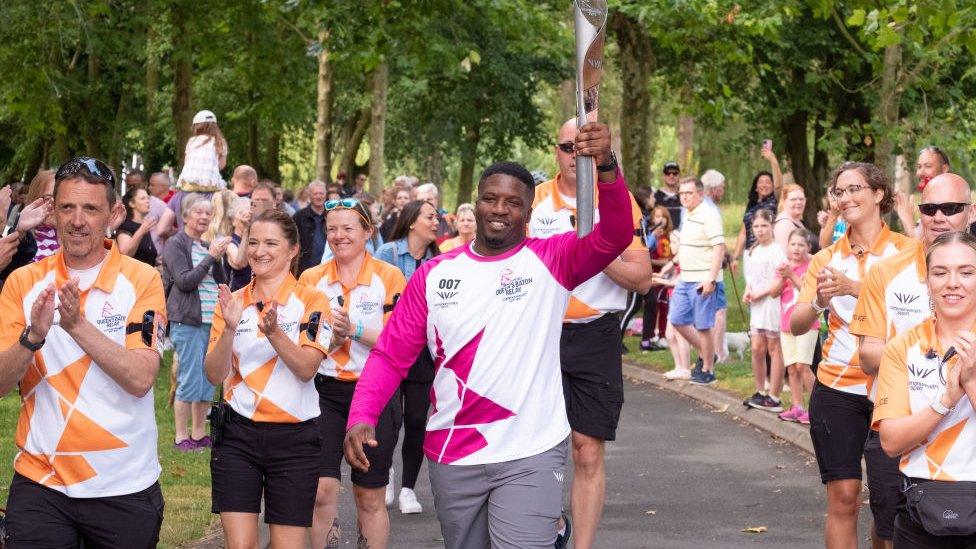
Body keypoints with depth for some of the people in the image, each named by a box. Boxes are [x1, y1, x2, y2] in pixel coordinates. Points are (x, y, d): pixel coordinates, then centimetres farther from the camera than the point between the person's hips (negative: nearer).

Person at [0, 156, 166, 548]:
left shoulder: (142, 279, -4)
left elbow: (141, 379, -15)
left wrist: (77, 325, -23)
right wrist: (33, 336, -21)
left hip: (124, 486, -1)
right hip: (40, 482, 1)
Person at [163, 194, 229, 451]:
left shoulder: (208, 246, 17)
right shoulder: (177, 244, -3)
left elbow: (222, 283, 11)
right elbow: (184, 281, -13)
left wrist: (219, 258, -5)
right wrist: (210, 257, -15)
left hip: (212, 320, 7)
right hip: (187, 321, -7)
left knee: (208, 380, 9)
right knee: (190, 380, -7)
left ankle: (199, 433, 17)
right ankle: (181, 437, 0)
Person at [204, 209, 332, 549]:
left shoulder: (311, 302, -3)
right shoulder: (232, 302, 5)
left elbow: (307, 369, -15)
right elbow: (215, 375, -3)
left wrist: (273, 331, -29)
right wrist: (229, 329, -19)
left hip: (294, 437, -2)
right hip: (237, 434, 2)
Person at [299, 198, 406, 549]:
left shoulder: (390, 277, -3)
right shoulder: (311, 279, 4)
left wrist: (354, 330, -23)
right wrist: (330, 337, -14)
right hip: (325, 391, 2)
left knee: (371, 497, 7)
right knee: (322, 490, -9)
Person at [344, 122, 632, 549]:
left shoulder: (551, 261, -3)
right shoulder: (435, 274, 4)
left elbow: (615, 236, -20)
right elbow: (391, 355, 3)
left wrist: (605, 168, -38)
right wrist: (362, 416, -13)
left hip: (530, 456, -3)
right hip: (451, 457, 4)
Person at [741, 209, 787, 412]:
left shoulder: (776, 250, -9)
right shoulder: (752, 252, 16)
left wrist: (761, 293, -16)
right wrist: (747, 292, 5)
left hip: (772, 303, -7)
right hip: (756, 306, 7)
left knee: (774, 348, -3)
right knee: (757, 348, 7)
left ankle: (774, 397, -1)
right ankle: (760, 392, 17)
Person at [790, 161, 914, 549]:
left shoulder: (904, 250, 0)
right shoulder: (826, 259, 9)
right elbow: (797, 325, 1)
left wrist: (855, 287, -30)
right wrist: (819, 302, -20)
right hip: (838, 390, 2)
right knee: (843, 495, -4)